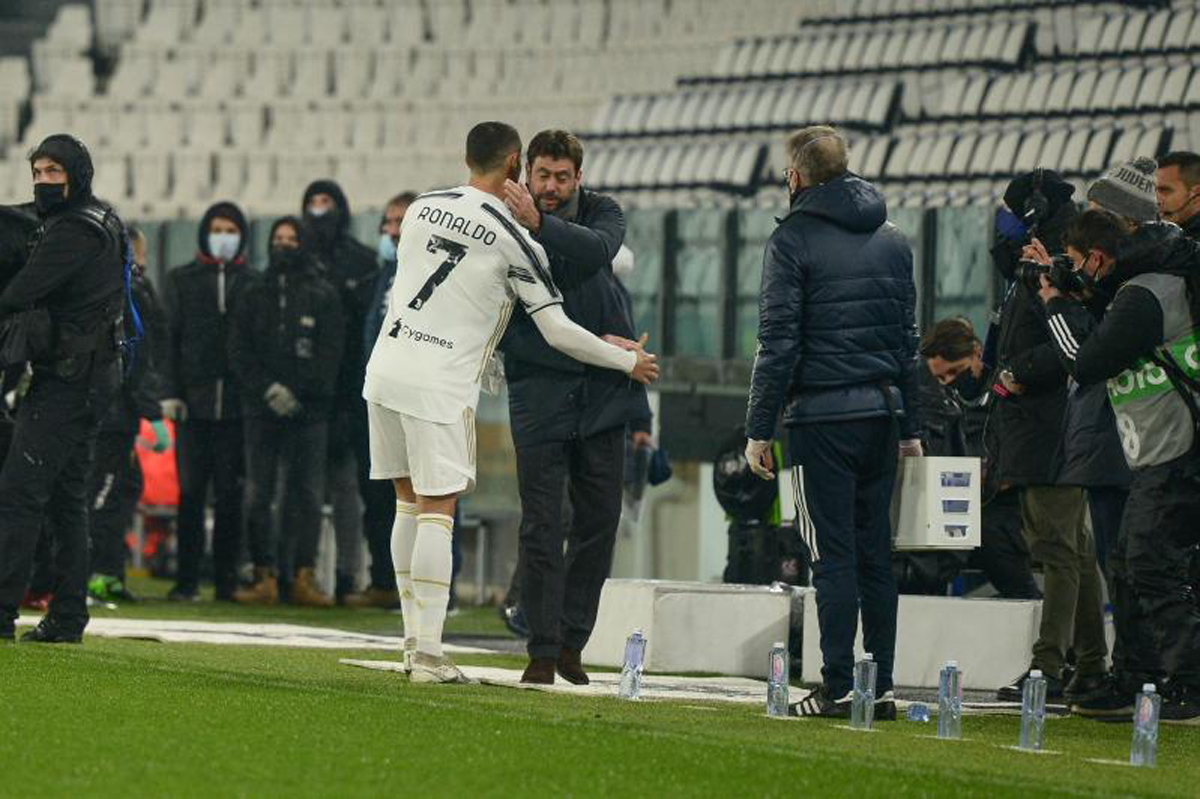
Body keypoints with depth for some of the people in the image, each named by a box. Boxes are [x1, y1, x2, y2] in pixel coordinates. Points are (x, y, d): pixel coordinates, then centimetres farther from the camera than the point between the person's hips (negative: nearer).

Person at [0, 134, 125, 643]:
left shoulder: (74, 231, -16)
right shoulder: (103, 223, 16)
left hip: (67, 380, -10)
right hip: (93, 377, 10)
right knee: (66, 499, 13)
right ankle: (67, 618, 14)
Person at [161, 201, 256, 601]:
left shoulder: (252, 283, 10)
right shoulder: (181, 280, 11)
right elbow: (169, 338, 7)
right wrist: (170, 392, -3)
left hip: (237, 402, 0)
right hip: (194, 402, 0)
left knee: (230, 494, 0)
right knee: (191, 492, -2)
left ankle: (226, 579, 4)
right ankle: (187, 579, 1)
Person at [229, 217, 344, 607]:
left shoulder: (324, 296, 6)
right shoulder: (256, 295, 13)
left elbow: (329, 354, -1)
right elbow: (239, 350, 6)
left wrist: (297, 392, -11)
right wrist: (267, 388, -9)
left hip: (308, 411, -2)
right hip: (261, 410, 2)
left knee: (307, 494, -4)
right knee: (258, 495, -2)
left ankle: (304, 577, -2)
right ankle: (264, 577, 0)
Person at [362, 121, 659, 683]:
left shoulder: (422, 208, 8)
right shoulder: (512, 238, -8)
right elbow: (557, 330, -6)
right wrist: (629, 361, 7)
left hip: (386, 365, 6)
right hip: (441, 384, -6)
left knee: (409, 503, 15)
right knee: (437, 513, -4)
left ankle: (414, 641, 17)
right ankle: (428, 656, -8)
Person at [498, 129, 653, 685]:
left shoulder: (602, 215, 4)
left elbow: (598, 250, -20)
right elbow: (503, 328, -9)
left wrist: (541, 226, -35)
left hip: (603, 395, 3)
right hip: (540, 395, -3)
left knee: (599, 524, 7)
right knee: (542, 529, -6)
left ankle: (572, 641, 18)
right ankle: (542, 651, -1)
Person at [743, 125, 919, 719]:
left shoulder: (793, 241, -5)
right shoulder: (893, 241, 13)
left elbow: (779, 343, -10)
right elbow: (909, 339, 16)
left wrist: (759, 429, -7)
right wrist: (909, 428, 20)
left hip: (822, 414, -5)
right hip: (883, 411, 5)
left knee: (834, 554, -4)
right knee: (876, 553, 9)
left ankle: (839, 689, -6)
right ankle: (881, 686, 9)